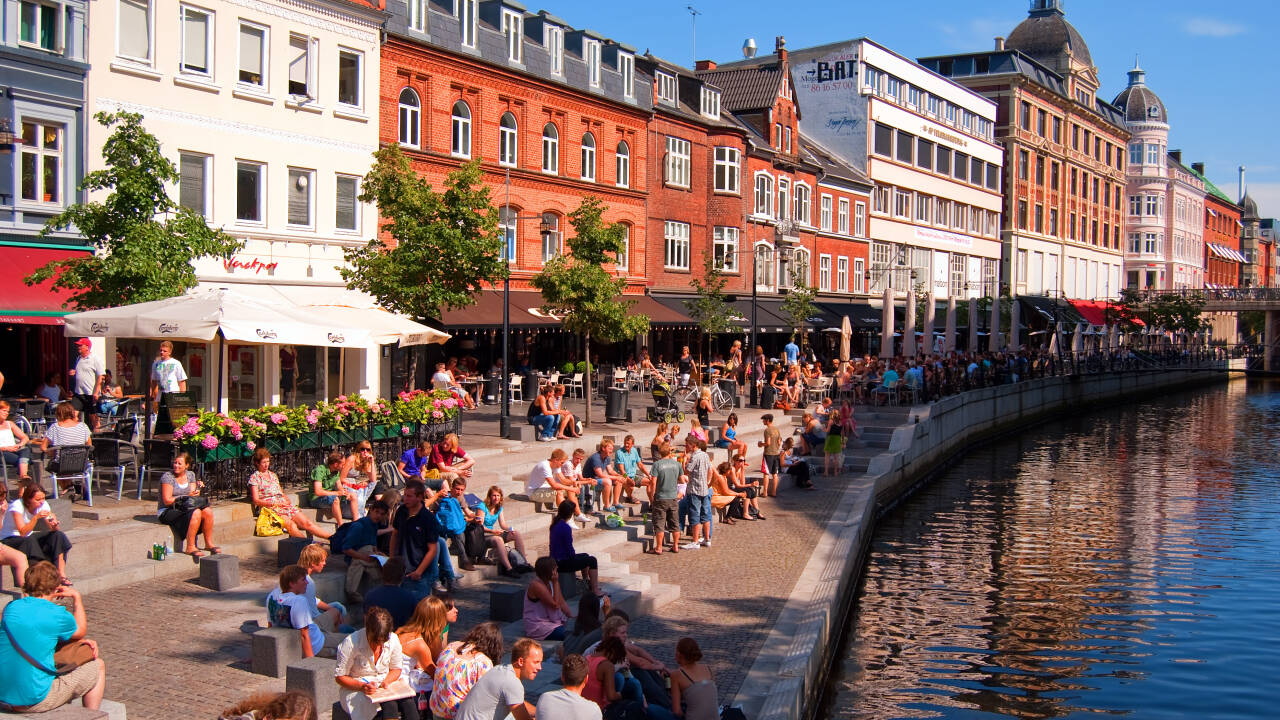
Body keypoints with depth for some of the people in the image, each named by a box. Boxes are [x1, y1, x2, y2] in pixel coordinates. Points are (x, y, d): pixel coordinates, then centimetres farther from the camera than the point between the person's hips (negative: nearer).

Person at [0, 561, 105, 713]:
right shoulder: (56, 615, -13)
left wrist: (78, 641, 15)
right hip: (36, 700, -7)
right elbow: (81, 631, 9)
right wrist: (77, 597, 20)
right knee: (98, 667, 12)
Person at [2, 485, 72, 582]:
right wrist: (36, 517, -40)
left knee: (58, 536, -15)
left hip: (29, 537, 6)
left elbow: (53, 530, -7)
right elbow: (22, 532, -30)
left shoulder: (43, 505, -8)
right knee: (29, 542, -37)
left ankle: (61, 575, -22)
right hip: (8, 540, -6)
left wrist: (54, 524, -30)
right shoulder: (17, 506, -23)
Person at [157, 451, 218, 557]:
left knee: (207, 511, -20)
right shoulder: (167, 477, -11)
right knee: (196, 513, -32)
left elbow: (193, 496, 7)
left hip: (184, 508, 7)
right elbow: (167, 501, -16)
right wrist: (186, 497, -22)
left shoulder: (190, 475, 10)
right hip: (167, 512, -6)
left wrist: (198, 488, -12)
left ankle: (209, 543, -8)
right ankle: (190, 547, -27)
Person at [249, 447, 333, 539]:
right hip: (269, 507, -5)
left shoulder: (273, 475, 23)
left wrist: (288, 500, 3)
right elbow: (256, 501, -3)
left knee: (306, 522, -16)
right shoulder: (254, 478, 6)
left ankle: (332, 537, -29)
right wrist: (275, 503, -14)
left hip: (283, 504, 5)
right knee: (291, 525, -34)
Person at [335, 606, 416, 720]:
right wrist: (362, 686, -26)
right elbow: (339, 676, -10)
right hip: (356, 688, -4)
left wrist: (386, 681, -14)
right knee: (389, 704, -34)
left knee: (407, 700, -29)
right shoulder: (351, 643, -17)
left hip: (384, 685, 4)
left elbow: (396, 669, 9)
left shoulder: (393, 640, -6)